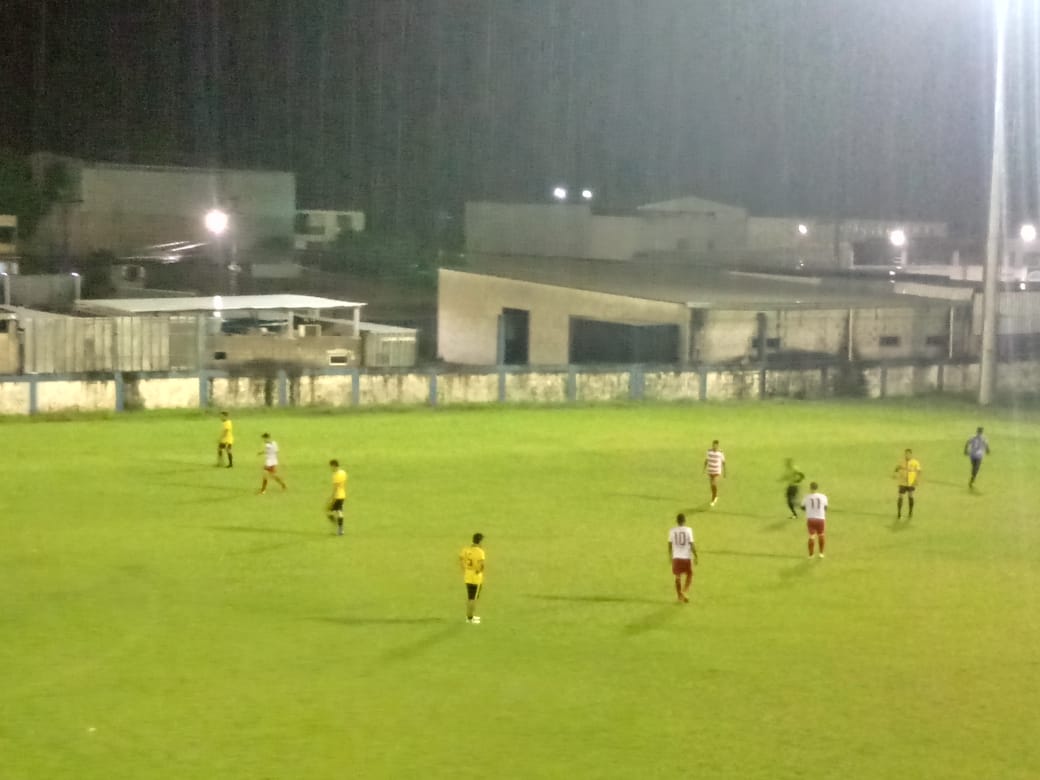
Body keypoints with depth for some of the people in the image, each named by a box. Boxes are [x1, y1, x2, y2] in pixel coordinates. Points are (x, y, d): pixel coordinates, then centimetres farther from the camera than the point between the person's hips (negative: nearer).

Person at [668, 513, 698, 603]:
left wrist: (670, 556, 17)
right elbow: (691, 544, -10)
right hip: (687, 557, -2)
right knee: (689, 575, 19)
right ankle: (684, 592, 4)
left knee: (677, 577, 12)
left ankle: (680, 596, 12)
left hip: (676, 558, 2)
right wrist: (695, 556, -1)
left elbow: (670, 544, 3)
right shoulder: (688, 530, -10)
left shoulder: (672, 531, -3)